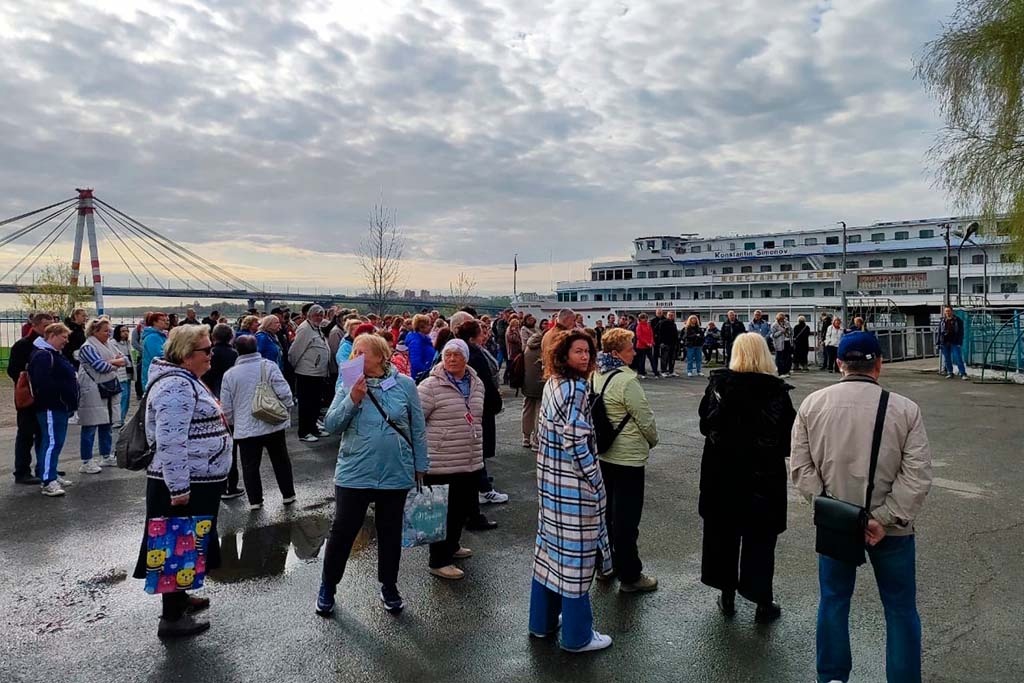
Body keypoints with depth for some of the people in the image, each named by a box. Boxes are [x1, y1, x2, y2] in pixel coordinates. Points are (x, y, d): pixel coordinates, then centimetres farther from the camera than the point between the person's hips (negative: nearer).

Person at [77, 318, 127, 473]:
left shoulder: (109, 345, 13)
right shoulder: (88, 347, -12)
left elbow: (125, 360, 8)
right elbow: (101, 366, -22)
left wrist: (112, 361, -12)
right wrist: (117, 364, -5)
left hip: (110, 390, 8)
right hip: (93, 392, -8)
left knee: (107, 425, 15)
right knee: (90, 427, -3)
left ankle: (106, 457, 26)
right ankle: (86, 463, 3)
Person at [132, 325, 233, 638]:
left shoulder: (184, 379, 12)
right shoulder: (176, 386, -21)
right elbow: (170, 442, -27)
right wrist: (179, 488, -25)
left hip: (198, 481, 10)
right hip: (184, 485, -10)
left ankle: (179, 596, 38)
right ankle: (172, 618, 13)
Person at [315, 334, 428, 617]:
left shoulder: (405, 384, -5)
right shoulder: (349, 386, -3)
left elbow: (418, 429, 1)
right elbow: (331, 425, -7)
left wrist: (421, 466, 4)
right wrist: (352, 400, -22)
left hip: (395, 474, 0)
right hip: (353, 474, 0)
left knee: (390, 532, 14)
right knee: (342, 531, 7)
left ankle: (389, 587, 34)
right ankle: (328, 586, 29)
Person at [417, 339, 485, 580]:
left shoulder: (476, 384, 7)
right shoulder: (431, 386, -14)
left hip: (471, 461, 7)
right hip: (442, 462, -7)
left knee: (464, 507, 19)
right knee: (444, 511, 3)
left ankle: (451, 546, 41)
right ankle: (439, 561, 18)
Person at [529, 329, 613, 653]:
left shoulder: (552, 383, 8)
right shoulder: (575, 387, -19)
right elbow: (575, 439, -25)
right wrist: (593, 478, -16)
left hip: (550, 475, 9)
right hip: (572, 480, -9)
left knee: (551, 543, 17)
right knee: (575, 551, 2)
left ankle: (543, 620, 31)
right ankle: (577, 635, 16)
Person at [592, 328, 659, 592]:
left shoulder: (595, 376, 2)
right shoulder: (626, 380, -22)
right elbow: (646, 419, -15)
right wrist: (653, 440, 5)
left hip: (602, 454, 8)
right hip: (628, 457, -8)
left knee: (606, 510, 19)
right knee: (627, 517, 3)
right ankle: (629, 576, 14)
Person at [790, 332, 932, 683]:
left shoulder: (812, 404, -7)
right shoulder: (905, 409, -12)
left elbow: (800, 468, -8)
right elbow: (918, 476, -15)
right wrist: (884, 519, -14)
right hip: (890, 526, -2)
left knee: (833, 600, 17)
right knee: (900, 608, 15)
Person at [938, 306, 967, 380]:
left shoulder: (958, 321, 1)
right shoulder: (942, 321, 11)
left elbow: (961, 332, -1)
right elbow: (939, 332, 14)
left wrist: (960, 342, -9)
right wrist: (939, 343, 8)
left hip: (954, 342, -4)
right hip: (944, 343, 4)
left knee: (958, 358, -8)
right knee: (947, 359, 7)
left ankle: (963, 374, -6)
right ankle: (949, 373, 17)